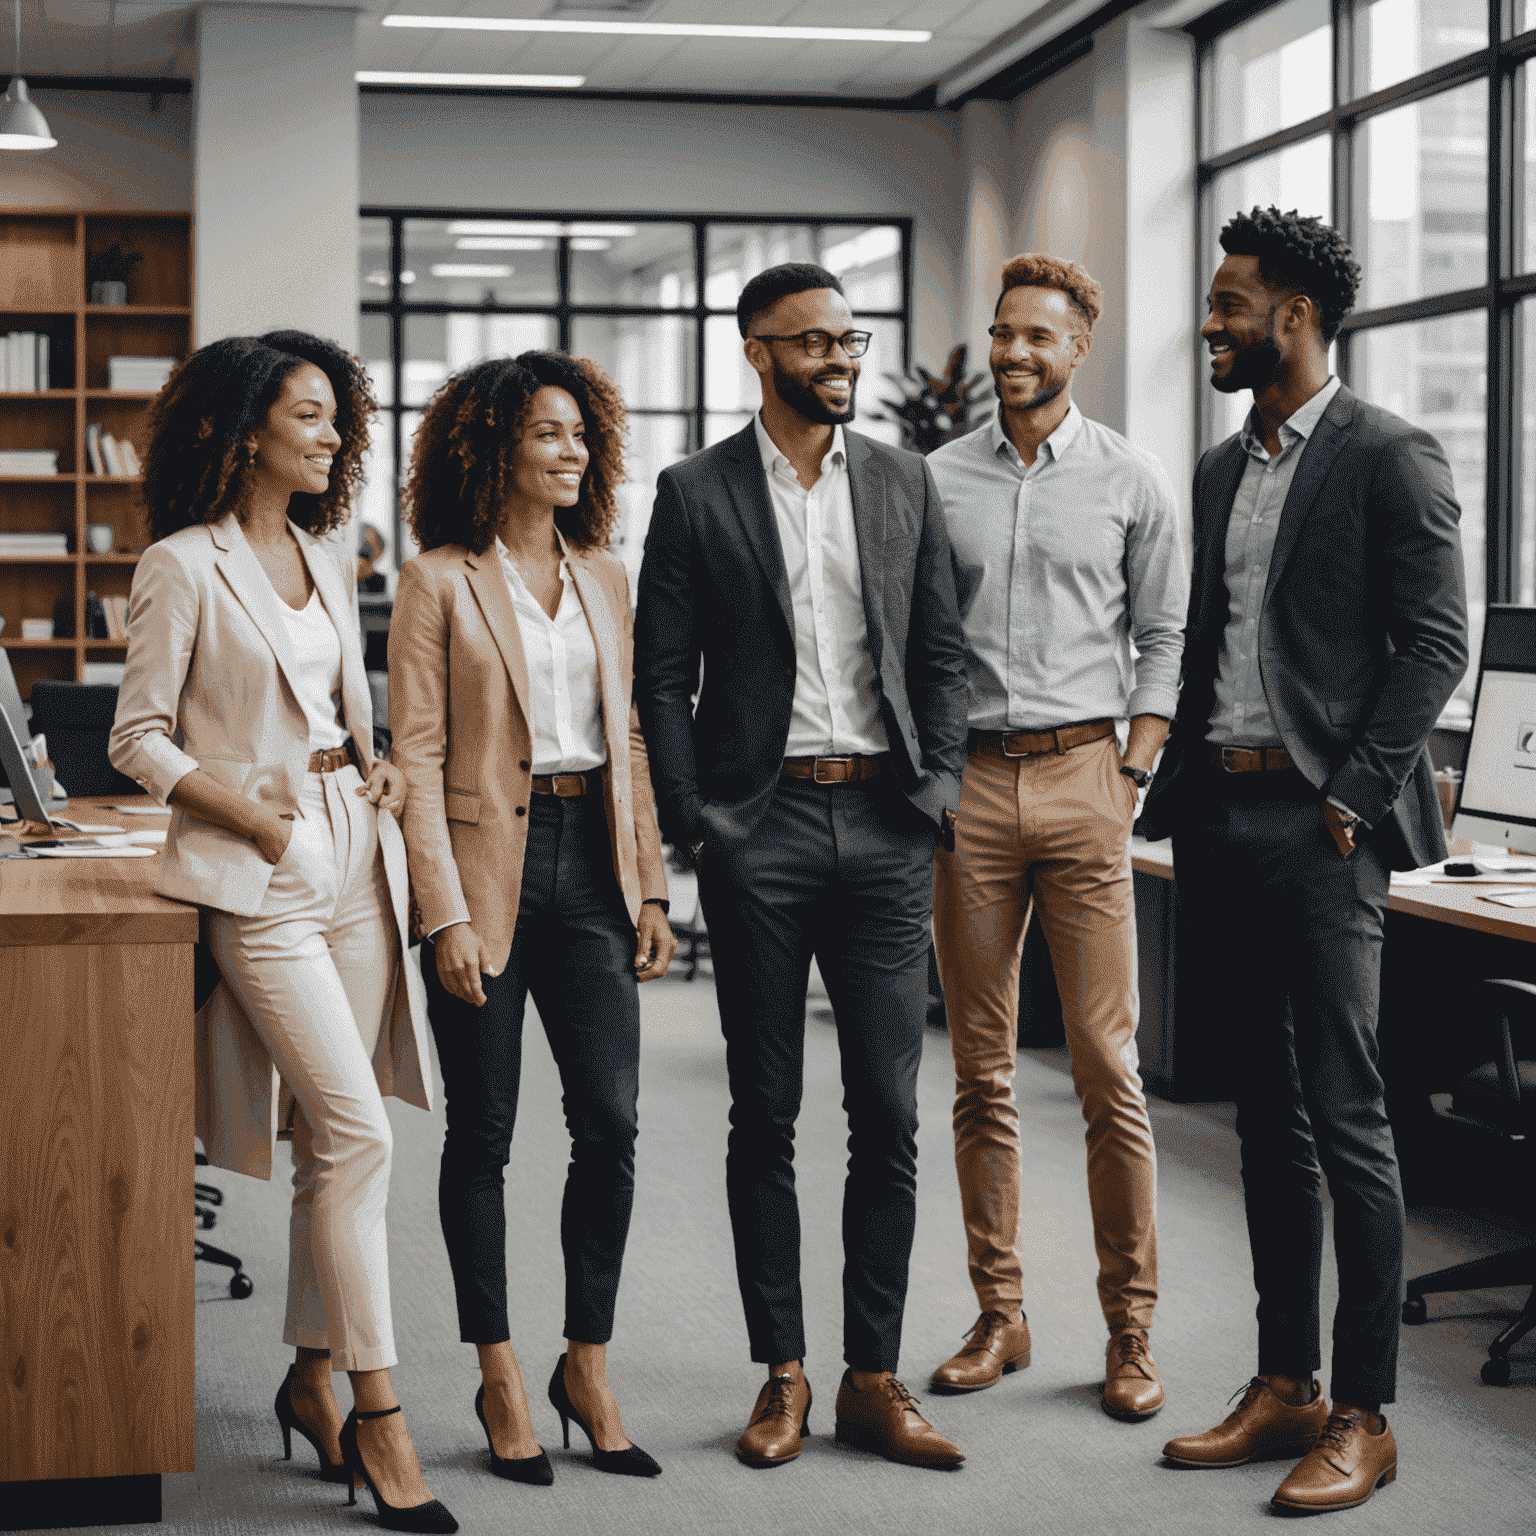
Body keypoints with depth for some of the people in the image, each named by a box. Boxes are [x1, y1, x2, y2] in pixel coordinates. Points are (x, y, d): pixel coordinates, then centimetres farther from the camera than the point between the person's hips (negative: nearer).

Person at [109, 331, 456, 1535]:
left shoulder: (329, 554, 15)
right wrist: (245, 808, -14)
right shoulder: (184, 566, -5)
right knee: (358, 1131, -13)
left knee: (334, 1139, 9)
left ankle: (312, 1378, 22)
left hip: (355, 857, 7)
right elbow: (139, 737, -4)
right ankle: (379, 1415, -6)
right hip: (259, 877, -7)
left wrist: (374, 768, 6)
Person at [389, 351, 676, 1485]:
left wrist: (651, 889, 9)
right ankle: (501, 1382, 16)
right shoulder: (440, 581, -3)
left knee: (611, 1122, -2)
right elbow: (418, 756, -6)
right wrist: (446, 913, -13)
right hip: (489, 861, -4)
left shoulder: (604, 577, 12)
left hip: (592, 862, 4)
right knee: (484, 1135, 4)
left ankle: (588, 1370, 12)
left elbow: (629, 740, 14)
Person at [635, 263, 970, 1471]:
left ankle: (875, 1375, 12)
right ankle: (782, 1374, 16)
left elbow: (941, 654, 11)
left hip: (883, 824, 2)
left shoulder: (904, 483, 9)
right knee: (765, 1114, 6)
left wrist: (937, 794, 1)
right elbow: (662, 675, 1)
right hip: (760, 827, -2)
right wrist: (693, 823, -6)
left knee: (890, 1114, 2)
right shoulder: (697, 494, 1)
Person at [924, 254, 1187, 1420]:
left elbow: (1165, 637, 7)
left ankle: (1131, 1331, 5)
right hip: (968, 785, 2)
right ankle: (1000, 1314, 16)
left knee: (1108, 1067, -4)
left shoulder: (1130, 481, 6)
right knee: (982, 1069, 6)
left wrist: (1133, 777, -2)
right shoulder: (935, 480, 9)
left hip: (1083, 775, -2)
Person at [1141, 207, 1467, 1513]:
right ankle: (1285, 1388, 20)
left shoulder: (1388, 459, -6)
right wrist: (1183, 786, 10)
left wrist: (1351, 795, -14)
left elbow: (1436, 642, -10)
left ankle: (1364, 1417, 3)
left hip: (1320, 828, -8)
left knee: (1346, 1120, -5)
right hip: (1221, 820, 8)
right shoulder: (1221, 470, 17)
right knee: (1268, 1116, 12)